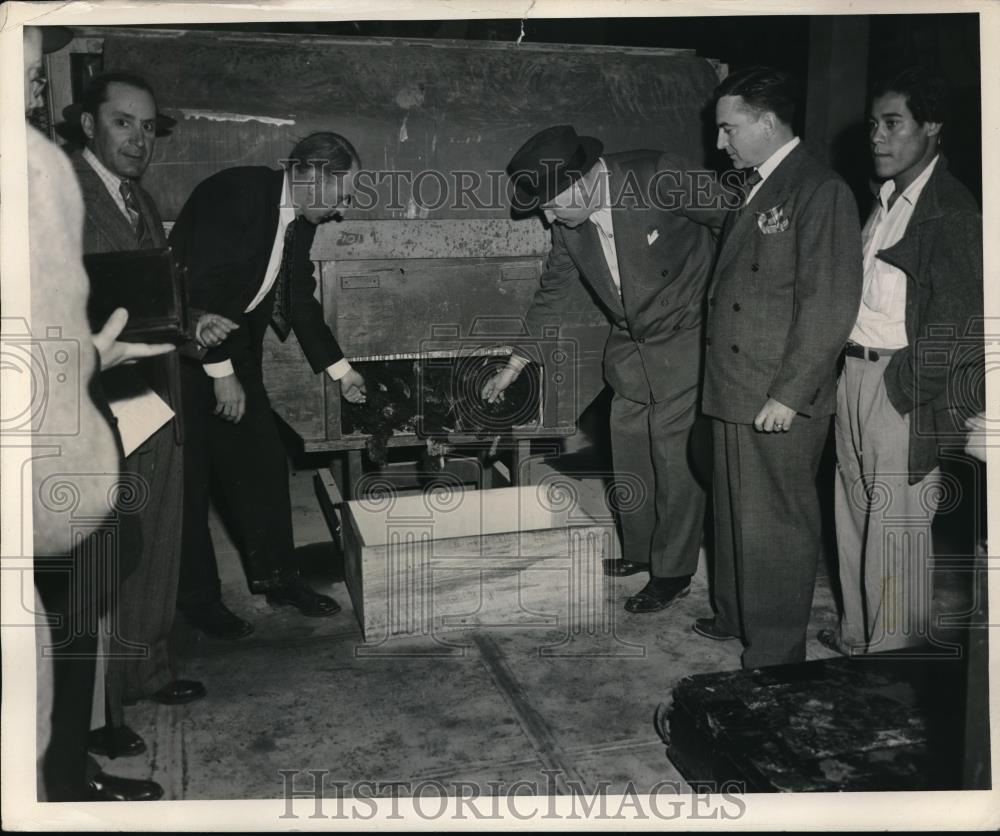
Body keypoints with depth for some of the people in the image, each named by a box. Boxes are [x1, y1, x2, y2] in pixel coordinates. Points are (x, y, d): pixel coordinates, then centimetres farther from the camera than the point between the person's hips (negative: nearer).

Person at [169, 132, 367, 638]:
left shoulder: (300, 221, 4)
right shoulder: (235, 193, -21)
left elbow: (300, 301, 14)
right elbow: (199, 287, -25)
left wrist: (340, 370, 15)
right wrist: (221, 374, -21)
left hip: (235, 350, 8)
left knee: (263, 461, 8)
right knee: (190, 475, -1)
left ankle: (275, 575, 20)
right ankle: (197, 596, 12)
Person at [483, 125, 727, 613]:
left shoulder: (660, 178, -22)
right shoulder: (567, 223, -4)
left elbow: (734, 222, -11)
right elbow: (551, 293, 9)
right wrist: (513, 366, 14)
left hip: (685, 339, -6)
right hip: (629, 346, 6)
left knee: (676, 458, -2)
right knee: (629, 450, 11)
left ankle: (673, 573, 13)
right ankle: (640, 551, 31)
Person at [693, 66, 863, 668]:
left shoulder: (821, 192, -12)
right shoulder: (753, 190, 16)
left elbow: (830, 306, -18)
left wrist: (789, 394, -18)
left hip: (780, 403, -8)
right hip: (734, 393, 9)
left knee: (778, 525, 3)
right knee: (735, 513, 19)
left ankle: (777, 652, 17)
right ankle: (736, 617, 36)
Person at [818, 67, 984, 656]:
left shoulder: (950, 210, -11)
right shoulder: (885, 199, 15)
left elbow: (960, 324, -16)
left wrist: (903, 382, -16)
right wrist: (847, 371, 8)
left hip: (901, 387, -8)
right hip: (853, 374, 8)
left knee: (896, 526, 1)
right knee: (855, 514, 16)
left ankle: (896, 652, 16)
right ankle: (857, 634, 32)